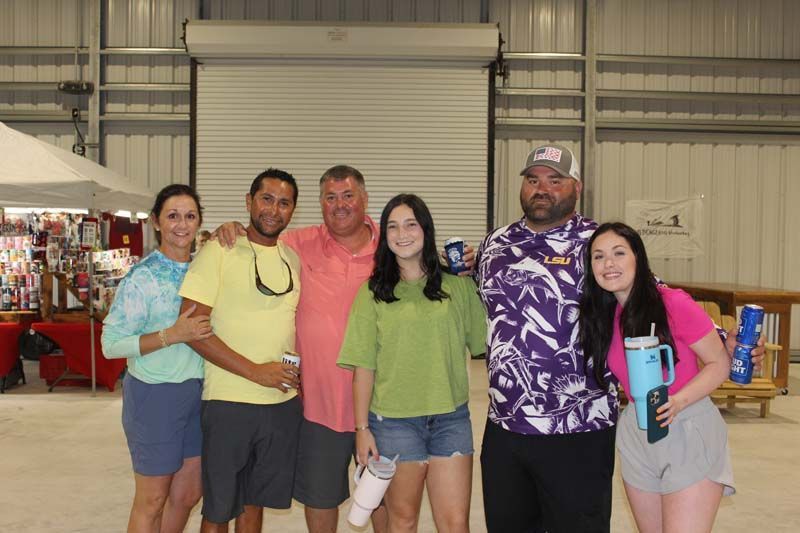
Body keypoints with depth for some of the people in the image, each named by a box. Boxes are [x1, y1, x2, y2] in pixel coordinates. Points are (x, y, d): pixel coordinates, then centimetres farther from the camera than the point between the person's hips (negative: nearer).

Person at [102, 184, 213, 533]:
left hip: (199, 390, 6)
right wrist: (172, 335, -24)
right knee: (152, 500, 6)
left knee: (188, 494, 17)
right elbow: (111, 345, -14)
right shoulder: (142, 277, -13)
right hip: (155, 395, -6)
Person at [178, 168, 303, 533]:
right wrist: (255, 371, -18)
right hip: (229, 402, -5)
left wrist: (300, 377, 2)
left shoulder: (293, 259, 9)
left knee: (254, 502, 19)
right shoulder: (219, 251, -8)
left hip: (284, 403, 5)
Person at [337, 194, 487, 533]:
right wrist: (362, 427, -3)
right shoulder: (373, 292, -1)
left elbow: (484, 342, 3)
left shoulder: (459, 285, 2)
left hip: (451, 418, 1)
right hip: (394, 421, -1)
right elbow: (364, 367, -2)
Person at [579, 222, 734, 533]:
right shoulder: (603, 317, 2)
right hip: (636, 434, 6)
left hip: (689, 432, -5)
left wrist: (678, 401, -24)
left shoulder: (673, 303, -16)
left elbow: (720, 364, -11)